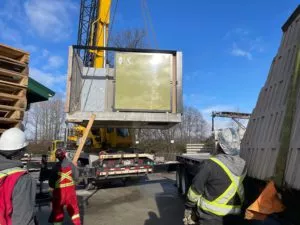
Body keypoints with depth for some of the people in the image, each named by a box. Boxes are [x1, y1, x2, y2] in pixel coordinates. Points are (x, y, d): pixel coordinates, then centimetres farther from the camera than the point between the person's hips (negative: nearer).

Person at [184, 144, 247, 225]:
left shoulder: (210, 164, -22)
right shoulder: (242, 165, -5)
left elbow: (196, 189, -12)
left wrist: (188, 208, 1)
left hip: (210, 216, -5)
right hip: (233, 216, 6)